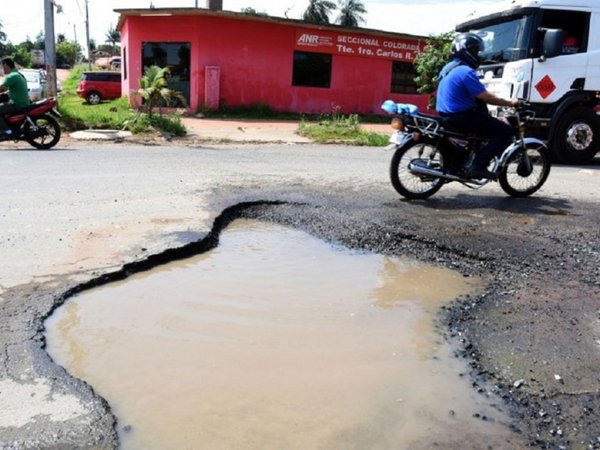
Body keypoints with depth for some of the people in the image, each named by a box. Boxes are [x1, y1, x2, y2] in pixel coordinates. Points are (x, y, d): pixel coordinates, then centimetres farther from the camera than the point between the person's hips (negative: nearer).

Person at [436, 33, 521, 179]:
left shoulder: (449, 68, 13)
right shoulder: (466, 71, -18)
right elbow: (486, 97, -17)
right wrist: (510, 103, -6)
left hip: (447, 115, 10)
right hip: (462, 117, -10)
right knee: (505, 131, -6)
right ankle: (477, 166, -15)